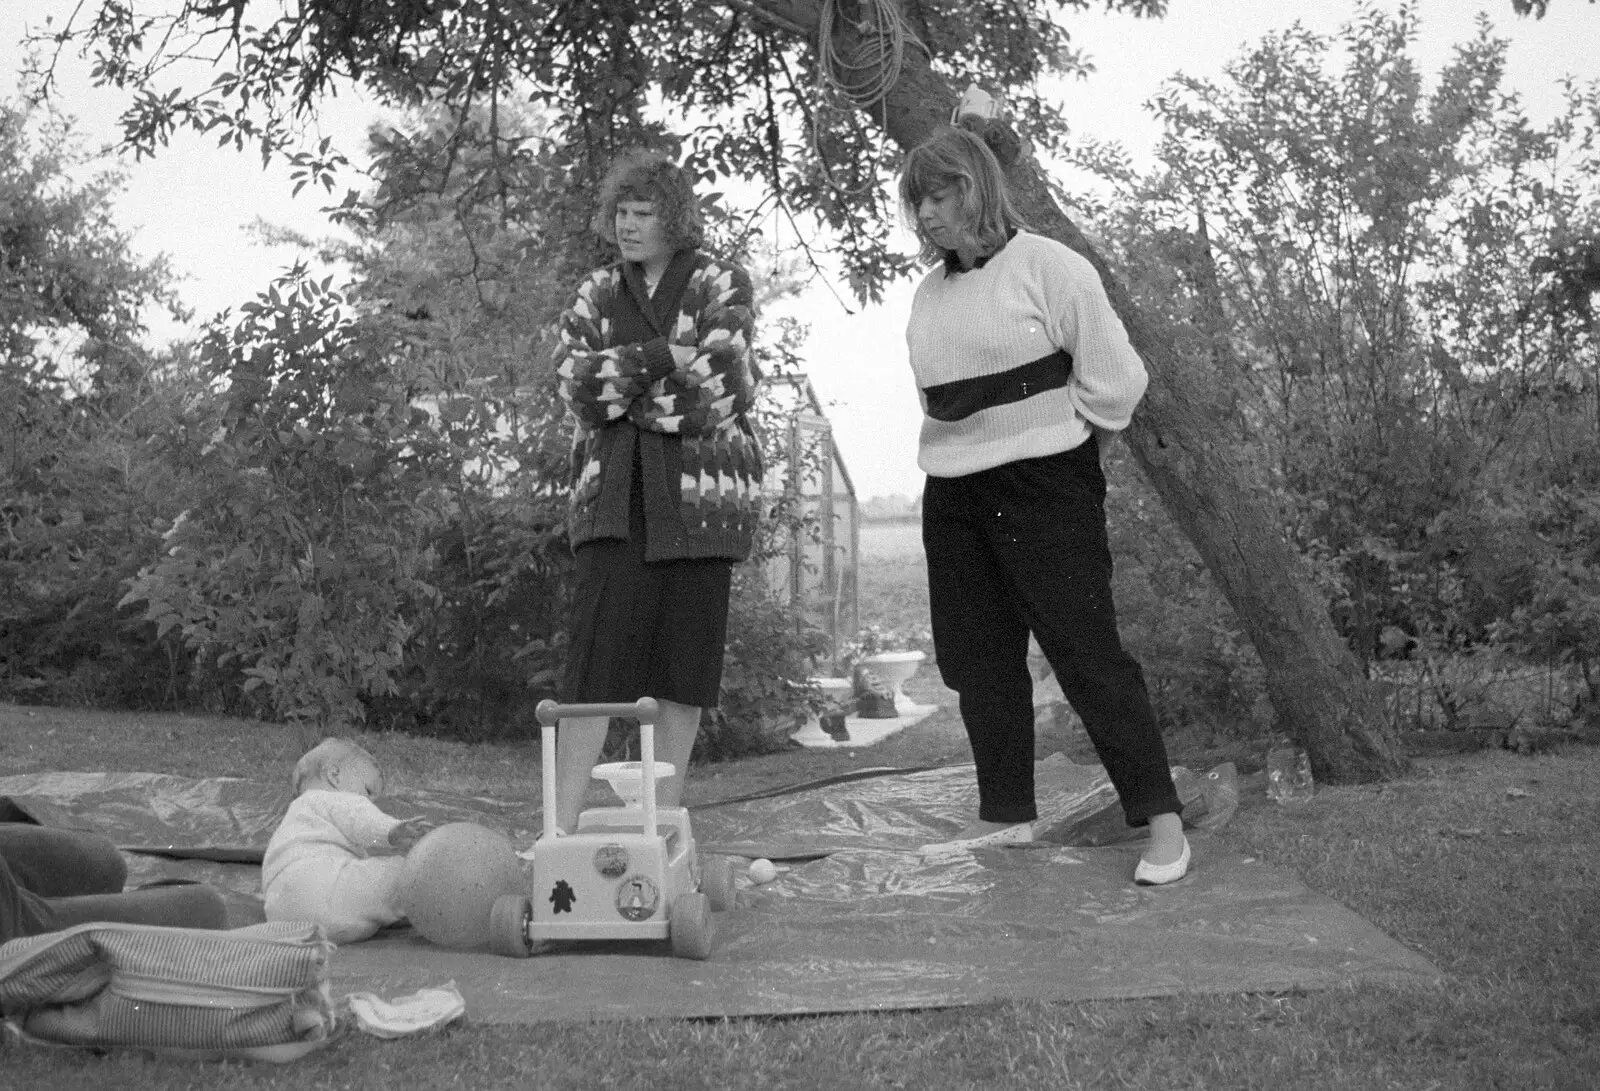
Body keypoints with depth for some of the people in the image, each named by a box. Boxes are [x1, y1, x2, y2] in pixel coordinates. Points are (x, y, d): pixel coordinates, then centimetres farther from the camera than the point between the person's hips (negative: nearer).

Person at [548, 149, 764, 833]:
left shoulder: (722, 284, 4)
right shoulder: (597, 294, 16)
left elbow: (714, 393, -9)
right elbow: (572, 375, -1)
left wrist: (616, 386, -2)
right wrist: (661, 357, -11)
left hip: (699, 492, -2)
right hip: (613, 494, 2)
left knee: (686, 661, 1)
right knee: (595, 659, -6)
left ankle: (663, 822, 13)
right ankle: (561, 827, -4)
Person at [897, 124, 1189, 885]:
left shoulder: (1046, 266, -9)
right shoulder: (929, 293, 11)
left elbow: (1116, 377, -9)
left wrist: (1053, 437, -1)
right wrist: (967, 444, 10)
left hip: (1044, 488, -7)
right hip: (953, 496, 7)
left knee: (1087, 651, -7)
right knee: (978, 657, 8)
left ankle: (1161, 819, 0)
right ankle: (1006, 811, 19)